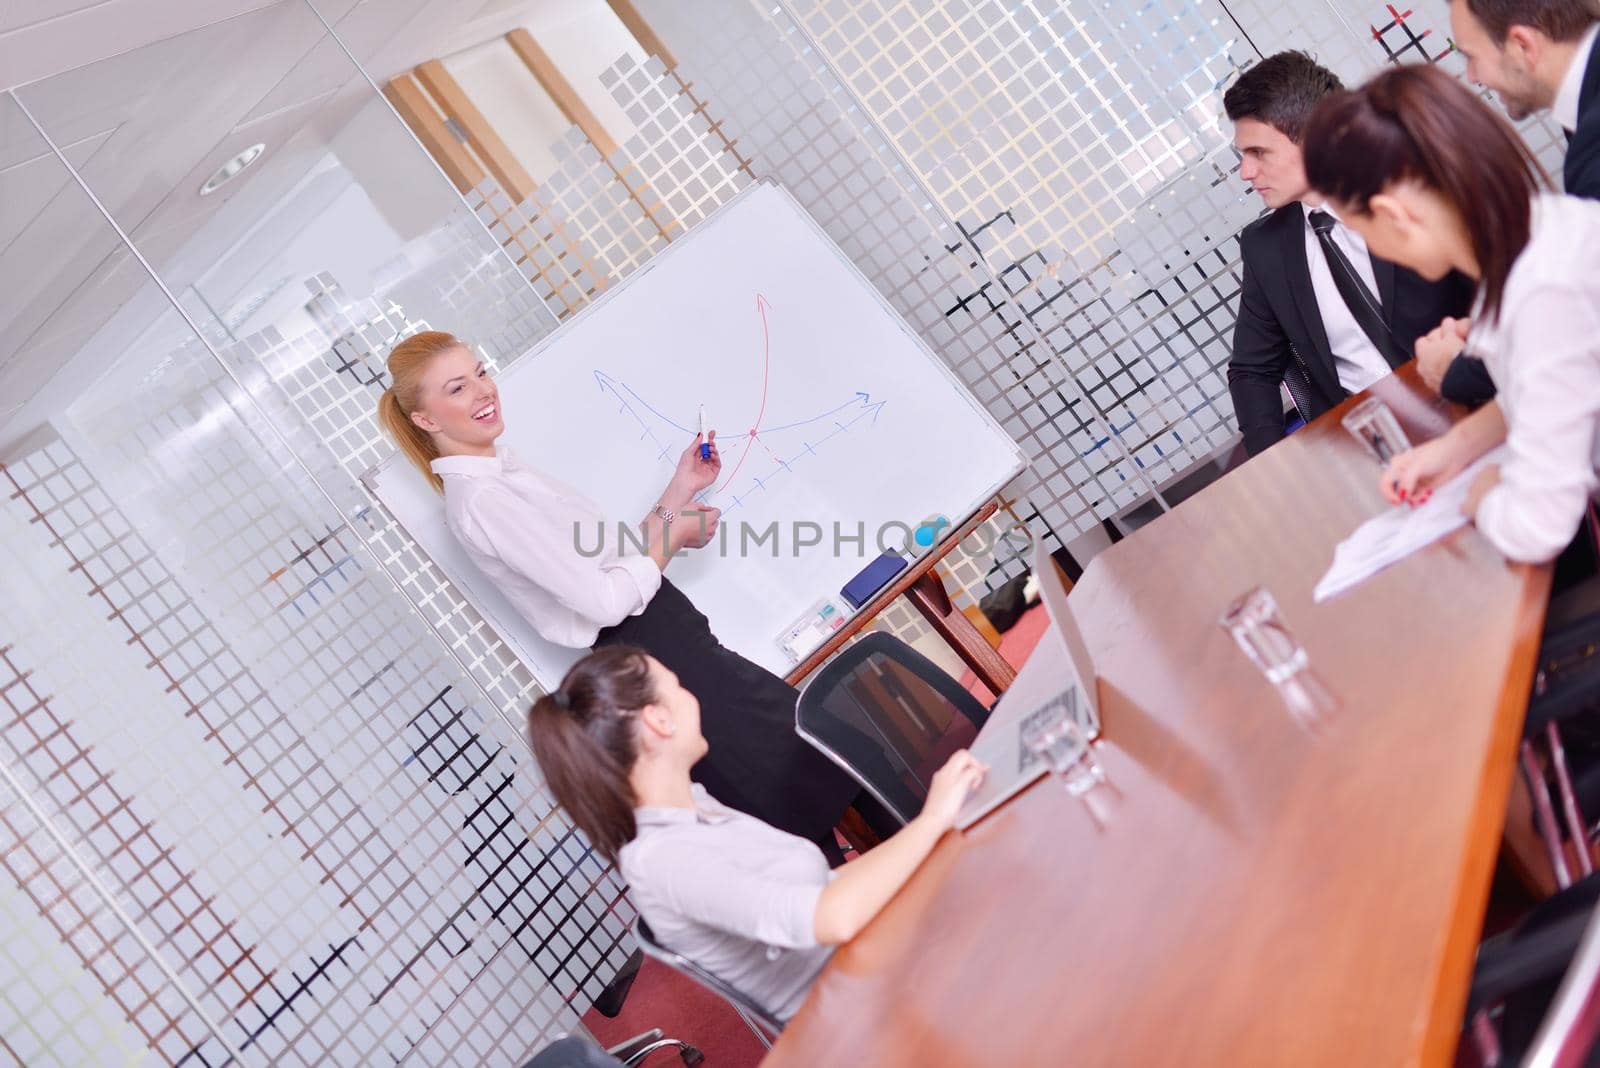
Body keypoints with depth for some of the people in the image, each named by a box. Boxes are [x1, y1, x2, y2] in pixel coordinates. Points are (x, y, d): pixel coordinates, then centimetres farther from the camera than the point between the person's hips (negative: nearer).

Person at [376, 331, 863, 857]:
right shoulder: (479, 499, -18)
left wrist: (680, 487, 7)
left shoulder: (502, 472, 13)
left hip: (658, 637, 9)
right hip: (651, 653, -9)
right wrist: (674, 533, -7)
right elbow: (607, 600, -22)